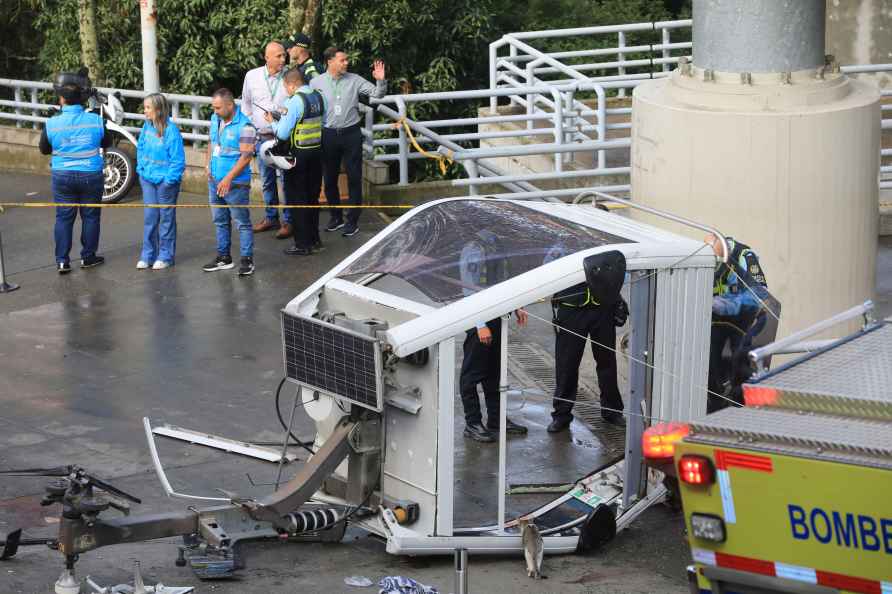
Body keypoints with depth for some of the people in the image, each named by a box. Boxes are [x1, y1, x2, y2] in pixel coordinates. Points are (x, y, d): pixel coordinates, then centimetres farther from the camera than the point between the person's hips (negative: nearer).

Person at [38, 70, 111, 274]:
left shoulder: (52, 123, -12)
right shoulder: (96, 121, -11)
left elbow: (44, 149, 3)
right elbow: (107, 142, 6)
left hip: (63, 176, 0)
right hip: (91, 175, 0)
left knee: (63, 217, 8)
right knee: (90, 216, 13)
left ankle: (62, 260, 5)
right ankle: (88, 256, 21)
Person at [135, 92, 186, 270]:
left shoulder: (171, 130, -18)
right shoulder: (147, 126, 0)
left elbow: (178, 159, -16)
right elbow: (141, 148, 16)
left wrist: (169, 179, -18)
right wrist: (141, 168, 6)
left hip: (166, 181, -5)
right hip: (148, 179, 5)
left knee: (166, 217, 7)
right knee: (149, 216, 9)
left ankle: (166, 256, 15)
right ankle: (148, 255, 17)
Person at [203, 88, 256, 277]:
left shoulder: (244, 126, -18)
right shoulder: (215, 119, 6)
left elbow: (246, 156, -21)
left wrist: (228, 179, -22)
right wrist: (208, 165, 7)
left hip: (236, 184, -8)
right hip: (214, 181, 8)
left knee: (242, 222, 0)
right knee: (220, 221, 17)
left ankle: (247, 260, 6)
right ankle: (223, 257, 28)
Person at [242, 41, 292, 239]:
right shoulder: (252, 76, 1)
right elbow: (246, 105, 12)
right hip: (262, 137, 3)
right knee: (266, 180, 13)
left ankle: (288, 220, 7)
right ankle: (271, 217, 25)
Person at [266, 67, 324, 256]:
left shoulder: (295, 101, -18)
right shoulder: (318, 97, 4)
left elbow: (283, 133, -18)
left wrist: (273, 122, 3)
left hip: (299, 154, -7)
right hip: (317, 151, 7)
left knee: (297, 198, 2)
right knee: (312, 196, 17)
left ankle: (303, 244, 5)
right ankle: (314, 239, 25)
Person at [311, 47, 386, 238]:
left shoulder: (354, 80, 0)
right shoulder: (316, 82, -1)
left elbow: (377, 93, 1)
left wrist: (380, 80, -17)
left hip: (351, 133, -1)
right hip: (328, 134, 1)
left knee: (354, 178, -1)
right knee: (330, 179, 10)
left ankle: (353, 220, 6)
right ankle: (336, 217, 26)